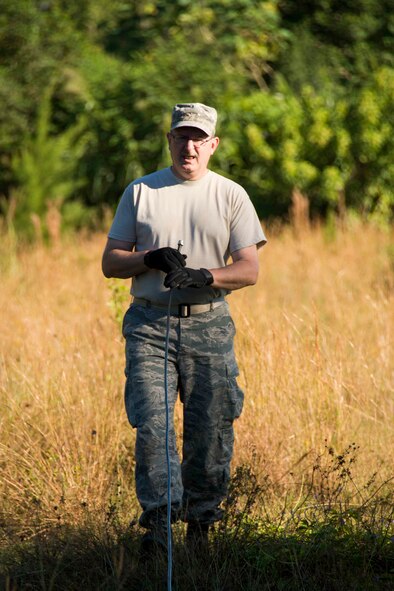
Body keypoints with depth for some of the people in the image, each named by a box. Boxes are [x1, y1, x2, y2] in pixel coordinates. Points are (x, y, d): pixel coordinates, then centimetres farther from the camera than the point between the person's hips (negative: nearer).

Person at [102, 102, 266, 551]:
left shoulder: (231, 195, 8)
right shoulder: (140, 192, 10)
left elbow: (249, 269, 1)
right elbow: (110, 262, 8)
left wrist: (203, 276, -17)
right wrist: (151, 258, -12)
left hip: (209, 325, 0)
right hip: (149, 324, 0)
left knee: (211, 428, -2)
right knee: (151, 421, -13)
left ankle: (201, 521, 10)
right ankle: (159, 521, -15)